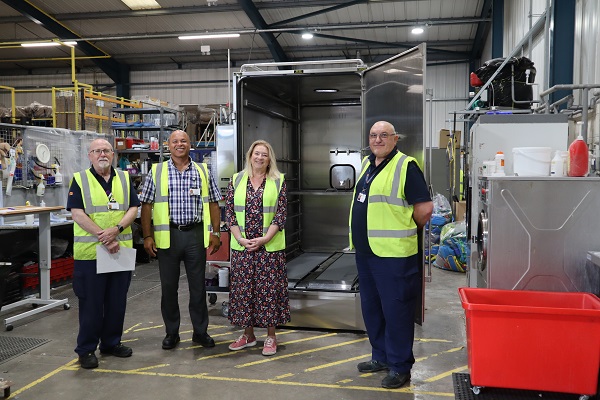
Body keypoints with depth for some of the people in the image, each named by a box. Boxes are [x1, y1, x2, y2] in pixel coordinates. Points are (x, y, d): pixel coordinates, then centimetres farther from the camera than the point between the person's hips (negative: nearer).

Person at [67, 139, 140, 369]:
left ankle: (111, 342, 27)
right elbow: (77, 214, -9)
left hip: (121, 250, 4)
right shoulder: (80, 180, 0)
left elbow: (133, 209, 3)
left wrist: (116, 229, -15)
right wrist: (103, 238, -17)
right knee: (91, 303, 3)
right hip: (90, 252, -3)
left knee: (117, 301, 12)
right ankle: (86, 349, 16)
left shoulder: (124, 179, 10)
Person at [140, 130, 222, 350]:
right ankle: (171, 333, 22)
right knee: (168, 286, 8)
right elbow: (146, 205, 2)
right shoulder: (157, 172, 4)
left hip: (196, 234, 1)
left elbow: (213, 204, 9)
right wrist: (148, 236, -4)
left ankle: (200, 332, 20)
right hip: (168, 234, 0)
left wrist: (215, 233, 2)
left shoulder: (203, 172, 7)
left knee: (198, 285, 7)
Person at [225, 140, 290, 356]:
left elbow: (280, 215, -4)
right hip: (242, 247, 2)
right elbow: (229, 212, 3)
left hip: (270, 247, -2)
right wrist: (240, 239, -9)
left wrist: (264, 239, -13)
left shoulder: (278, 181, 1)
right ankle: (248, 334, 24)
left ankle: (271, 336, 17)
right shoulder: (237, 180, 6)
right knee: (243, 289, 8)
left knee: (269, 289, 3)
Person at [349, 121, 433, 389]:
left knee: (395, 311, 1)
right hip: (365, 251, 9)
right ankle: (380, 357, 34)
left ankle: (400, 367, 15)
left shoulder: (405, 166, -11)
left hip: (393, 253, -9)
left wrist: (406, 231, 0)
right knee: (371, 307, 18)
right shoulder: (367, 164, 14)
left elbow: (424, 208, -14)